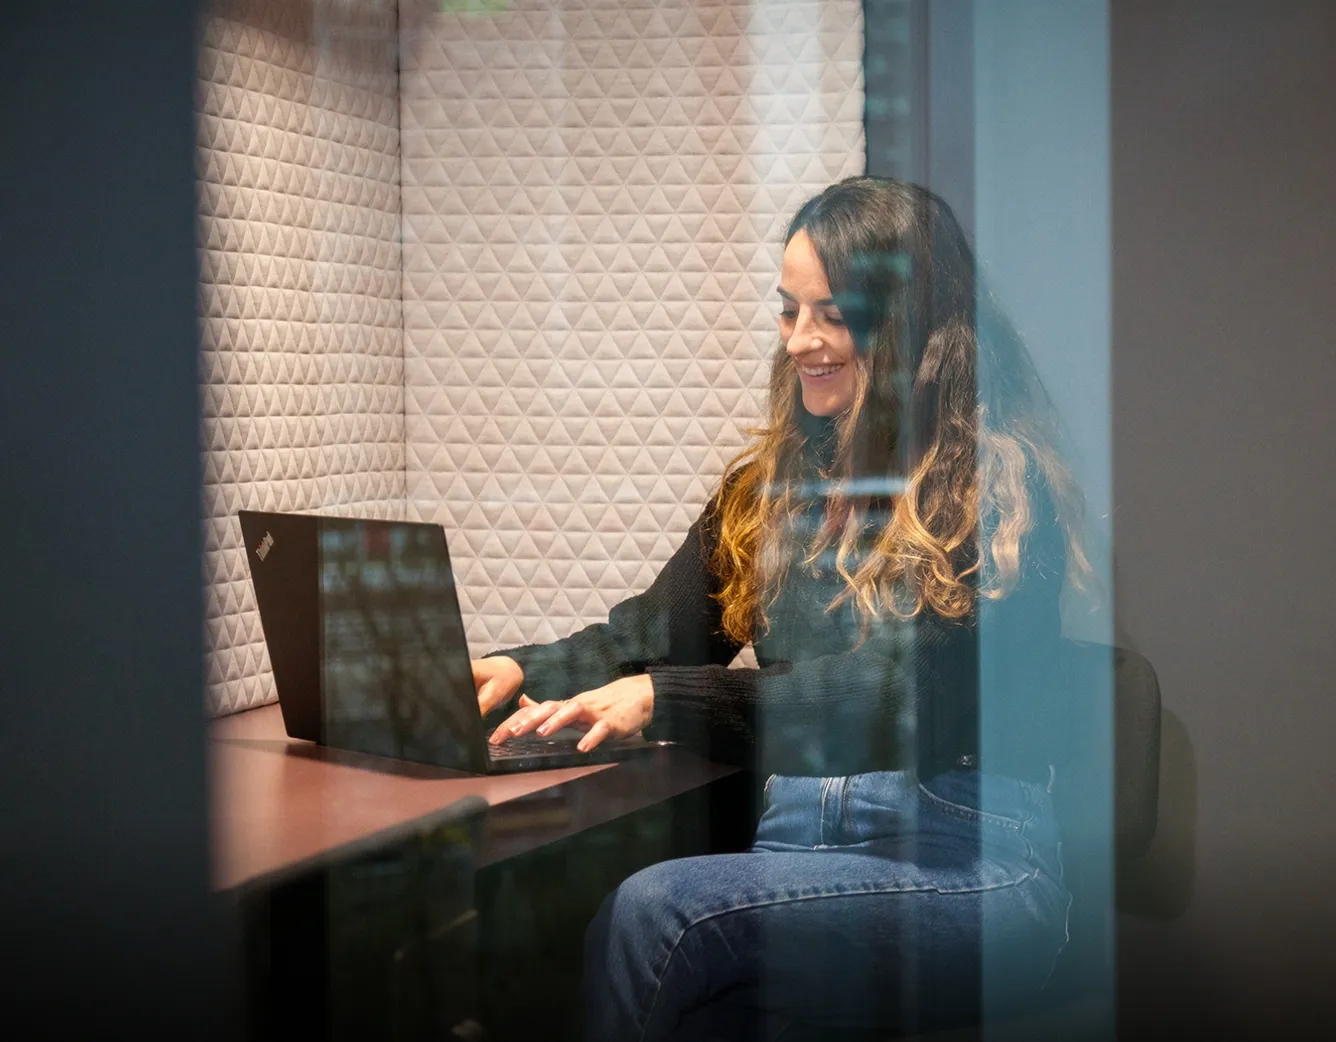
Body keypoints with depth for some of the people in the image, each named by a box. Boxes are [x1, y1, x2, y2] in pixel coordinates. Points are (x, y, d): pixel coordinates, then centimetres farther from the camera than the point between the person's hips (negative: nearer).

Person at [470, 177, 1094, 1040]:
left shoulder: (996, 489, -5)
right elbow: (656, 634, 11)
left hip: (964, 863, -4)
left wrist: (663, 700, -25)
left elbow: (901, 699, -16)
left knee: (659, 911, -30)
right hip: (796, 848, 5)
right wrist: (522, 671, -10)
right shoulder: (771, 484, 18)